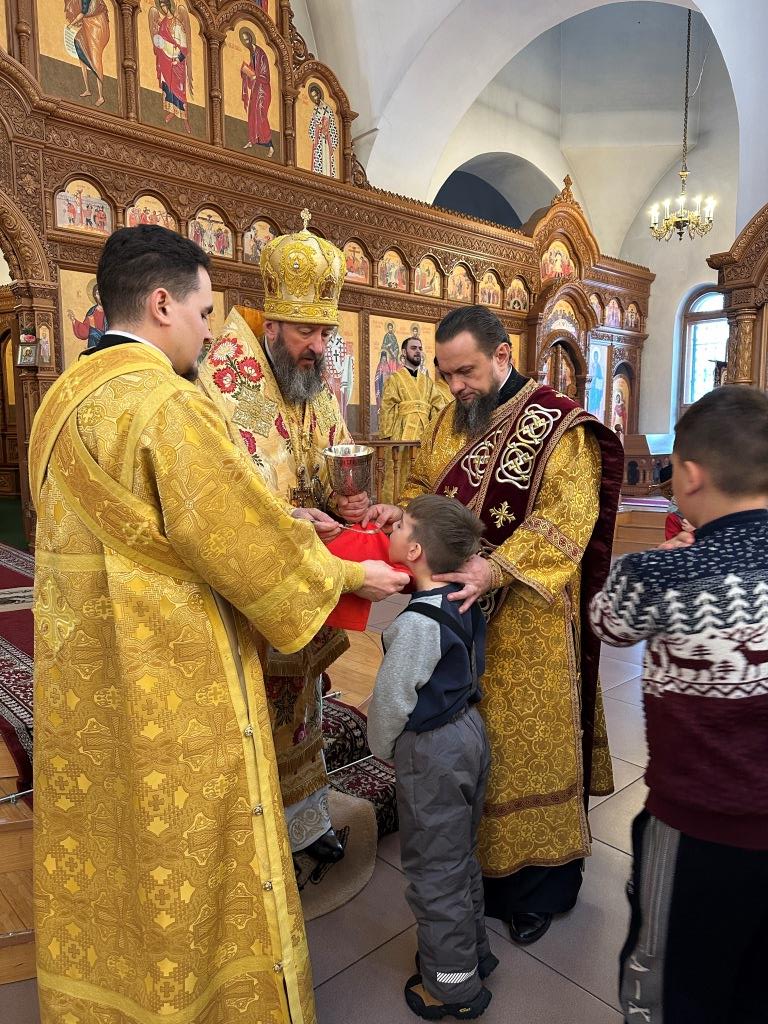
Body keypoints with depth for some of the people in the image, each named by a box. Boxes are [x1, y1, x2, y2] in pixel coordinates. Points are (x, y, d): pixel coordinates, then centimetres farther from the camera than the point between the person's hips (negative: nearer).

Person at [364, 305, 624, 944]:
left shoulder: (559, 425, -12)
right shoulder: (450, 421, 8)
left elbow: (565, 519, -21)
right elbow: (424, 486, 16)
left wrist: (495, 568, -33)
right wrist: (401, 513, -7)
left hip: (526, 622, -6)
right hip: (459, 608, 6)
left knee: (527, 740, 8)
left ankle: (540, 879, 30)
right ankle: (476, 858, 38)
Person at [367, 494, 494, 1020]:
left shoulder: (417, 622, -28)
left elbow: (391, 699, -18)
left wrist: (382, 748, -2)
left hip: (432, 750, -8)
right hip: (470, 729, 8)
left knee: (434, 870, 11)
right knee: (462, 855, 25)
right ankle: (473, 951, 44)